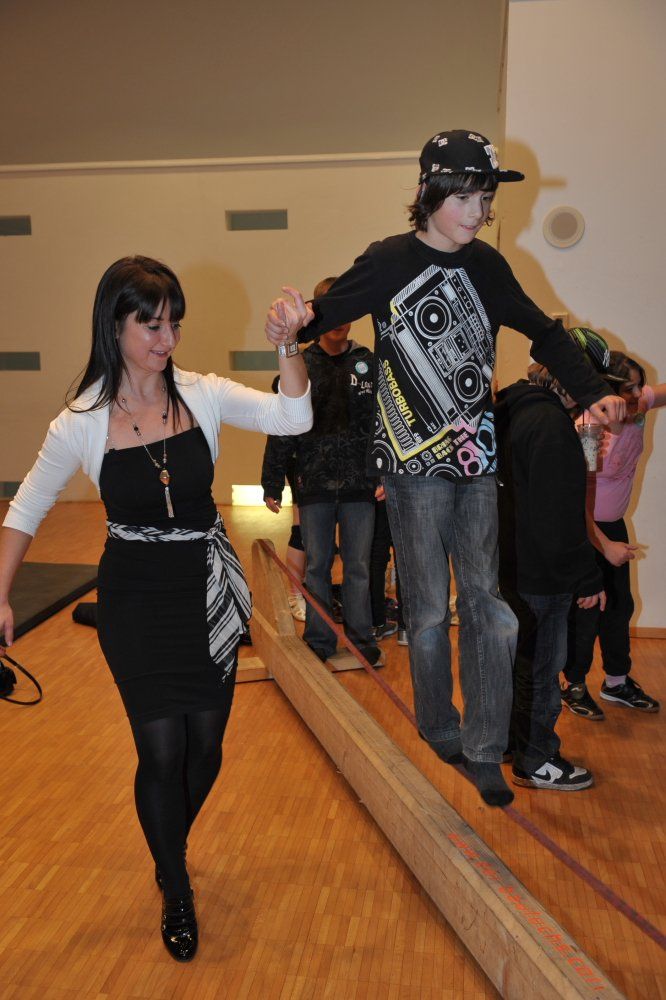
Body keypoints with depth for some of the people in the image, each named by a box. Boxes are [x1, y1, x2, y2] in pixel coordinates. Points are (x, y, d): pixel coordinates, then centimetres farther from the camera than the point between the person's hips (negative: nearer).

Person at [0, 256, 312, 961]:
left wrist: (287, 347, -31)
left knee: (206, 745, 11)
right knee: (162, 750, -2)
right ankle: (176, 894, 28)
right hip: (135, 599, -2)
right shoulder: (81, 424, -10)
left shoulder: (202, 395, -7)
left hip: (207, 591, 2)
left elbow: (293, 418, -17)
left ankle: (168, 850, 46)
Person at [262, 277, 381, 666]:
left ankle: (362, 638, 23)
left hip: (359, 485, 0)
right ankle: (319, 640, 22)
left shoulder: (368, 363, 4)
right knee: (317, 566, 9)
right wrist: (272, 484, -2)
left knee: (359, 567, 9)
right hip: (315, 484, 0)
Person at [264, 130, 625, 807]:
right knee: (429, 609, 4)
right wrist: (294, 323, -35)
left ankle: (483, 751, 18)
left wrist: (593, 393, 5)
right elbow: (327, 313, -11)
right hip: (415, 461, -4)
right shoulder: (390, 262, -6)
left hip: (476, 457, 5)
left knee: (485, 600, 6)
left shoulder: (485, 265, 8)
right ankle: (439, 727, 28)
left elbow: (542, 332, 16)